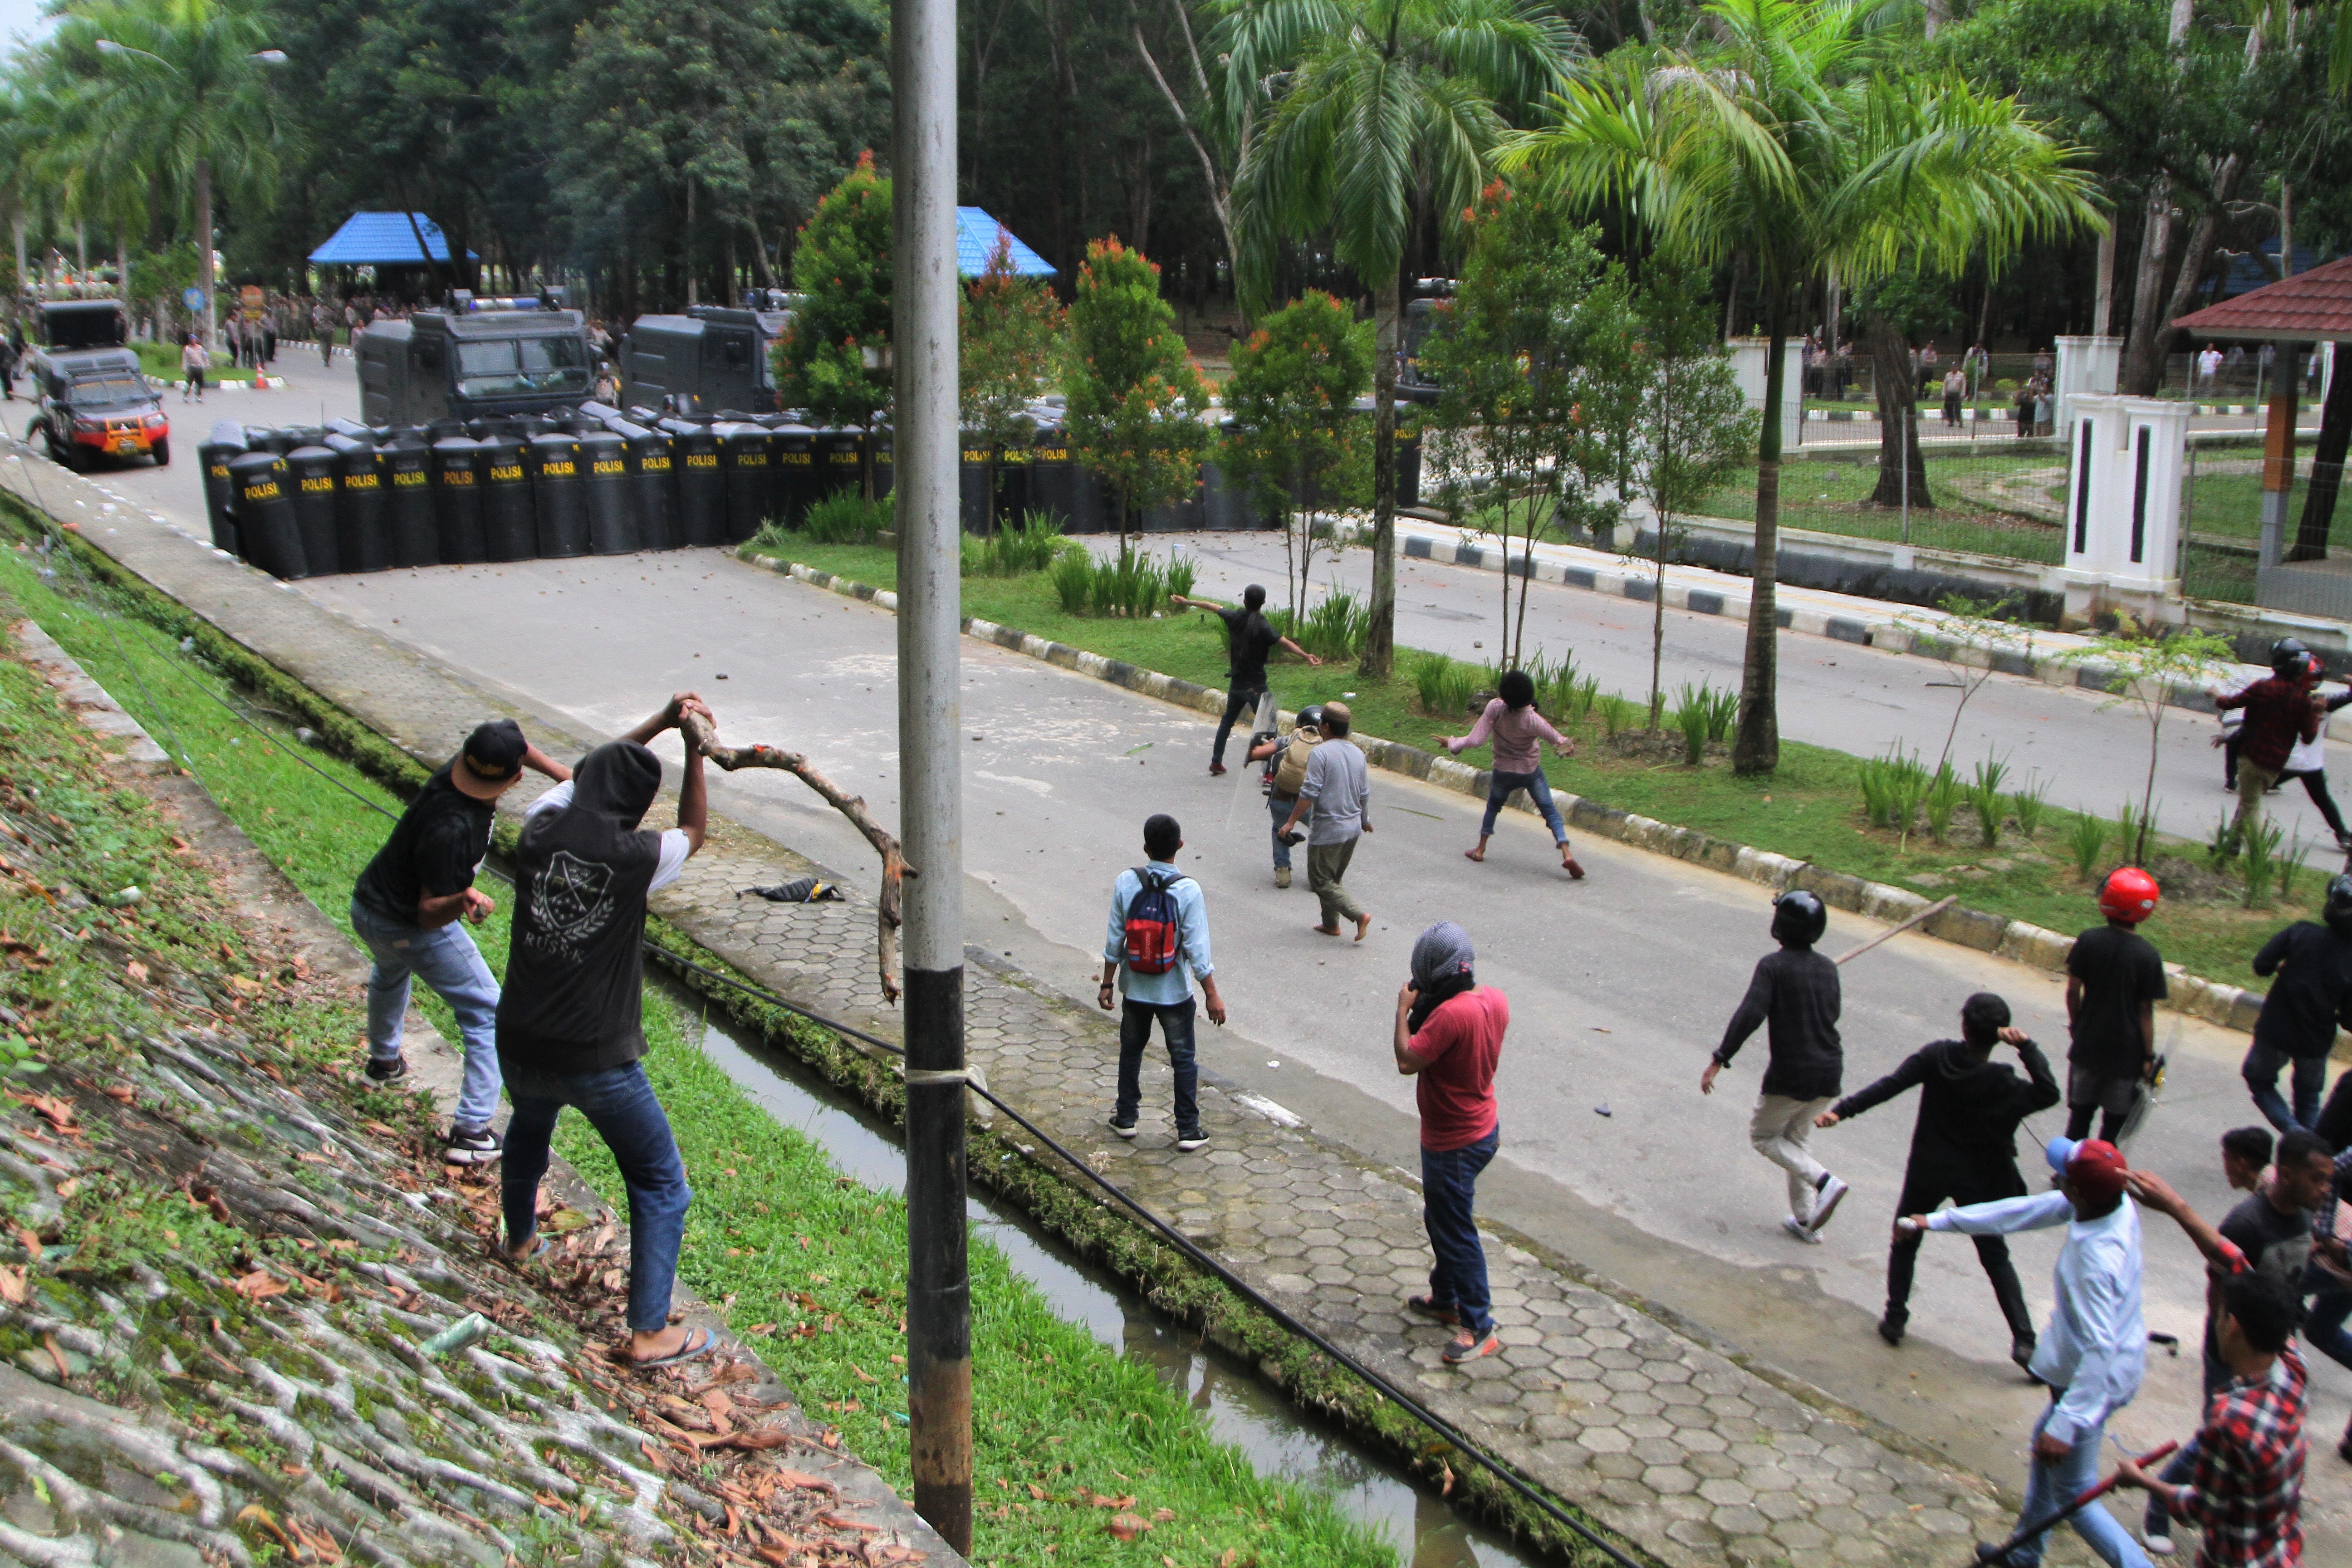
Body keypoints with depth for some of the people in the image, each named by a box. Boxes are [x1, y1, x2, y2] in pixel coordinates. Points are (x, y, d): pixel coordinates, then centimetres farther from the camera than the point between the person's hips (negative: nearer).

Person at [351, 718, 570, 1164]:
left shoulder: (458, 769, -16)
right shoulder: (453, 829, -39)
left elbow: (510, 740, 6)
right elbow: (428, 914, -33)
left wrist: (561, 773, -2)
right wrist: (463, 902, -52)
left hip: (367, 907, 9)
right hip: (409, 929, -9)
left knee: (391, 974, 40)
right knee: (488, 1016, 4)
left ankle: (384, 1059, 66)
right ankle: (471, 1131, 3)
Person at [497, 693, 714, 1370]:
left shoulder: (539, 832, -5)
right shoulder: (633, 856, -18)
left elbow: (583, 774, 16)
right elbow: (694, 832, 6)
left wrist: (659, 724, 19)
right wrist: (694, 750, 11)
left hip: (520, 1047, 5)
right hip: (598, 1060, -5)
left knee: (529, 1130, 37)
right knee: (661, 1183, 8)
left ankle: (520, 1238, 61)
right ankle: (651, 1331, 6)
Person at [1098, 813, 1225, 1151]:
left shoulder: (1126, 883, -12)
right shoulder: (1188, 891, -19)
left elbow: (1115, 941, -6)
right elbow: (1197, 951, -17)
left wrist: (1107, 984, 6)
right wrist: (1212, 996, -7)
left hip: (1135, 991, 2)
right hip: (1175, 993, -2)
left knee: (1131, 1051, 21)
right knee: (1183, 1059, 11)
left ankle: (1125, 1118, 31)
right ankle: (1188, 1130, 16)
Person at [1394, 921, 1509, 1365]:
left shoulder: (1451, 1014, -31)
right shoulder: (1495, 999, -4)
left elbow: (1407, 1061, -26)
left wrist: (1405, 1009, -16)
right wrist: (1426, 1009, 0)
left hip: (1454, 1142, -9)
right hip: (1483, 1125, 9)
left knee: (1456, 1232, 2)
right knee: (1441, 1218, 25)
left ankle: (1479, 1329, 11)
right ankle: (1445, 1299, 40)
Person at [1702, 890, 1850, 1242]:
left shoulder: (1773, 966, -13)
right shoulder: (1827, 969, 5)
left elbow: (1750, 1014, -22)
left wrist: (1720, 1059, -21)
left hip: (1790, 1074, -6)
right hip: (1830, 1072, 6)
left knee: (1763, 1136, 13)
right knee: (1797, 1138, 22)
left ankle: (1823, 1181, -8)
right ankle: (1806, 1221, 20)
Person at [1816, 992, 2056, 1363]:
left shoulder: (1937, 1057, -15)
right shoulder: (2004, 1085, -16)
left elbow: (1889, 1086, -19)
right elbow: (2049, 1093, -8)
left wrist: (1842, 1110, -19)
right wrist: (2027, 1047, -16)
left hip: (1929, 1173, 0)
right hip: (1978, 1181, 0)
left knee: (1906, 1240, 20)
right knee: (1995, 1257, 11)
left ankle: (1895, 1319, 17)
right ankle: (2023, 1339, 2)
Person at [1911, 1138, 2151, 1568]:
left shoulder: (2096, 1261, -35)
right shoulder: (2117, 1204, -10)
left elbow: (2099, 1349, -34)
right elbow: (2027, 1210, -1)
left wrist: (2066, 1424, -31)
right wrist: (1937, 1221, 5)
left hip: (2093, 1380, -10)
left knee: (2073, 1495, 7)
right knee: (2045, 1439, 29)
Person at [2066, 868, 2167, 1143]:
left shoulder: (2088, 941, -11)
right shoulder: (2149, 956, -16)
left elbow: (2073, 990, -4)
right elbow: (2146, 1011, -11)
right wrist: (2149, 1056, -2)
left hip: (2087, 1045, 2)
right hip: (2126, 1052, -2)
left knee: (2081, 1112, 16)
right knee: (2114, 1120, 12)